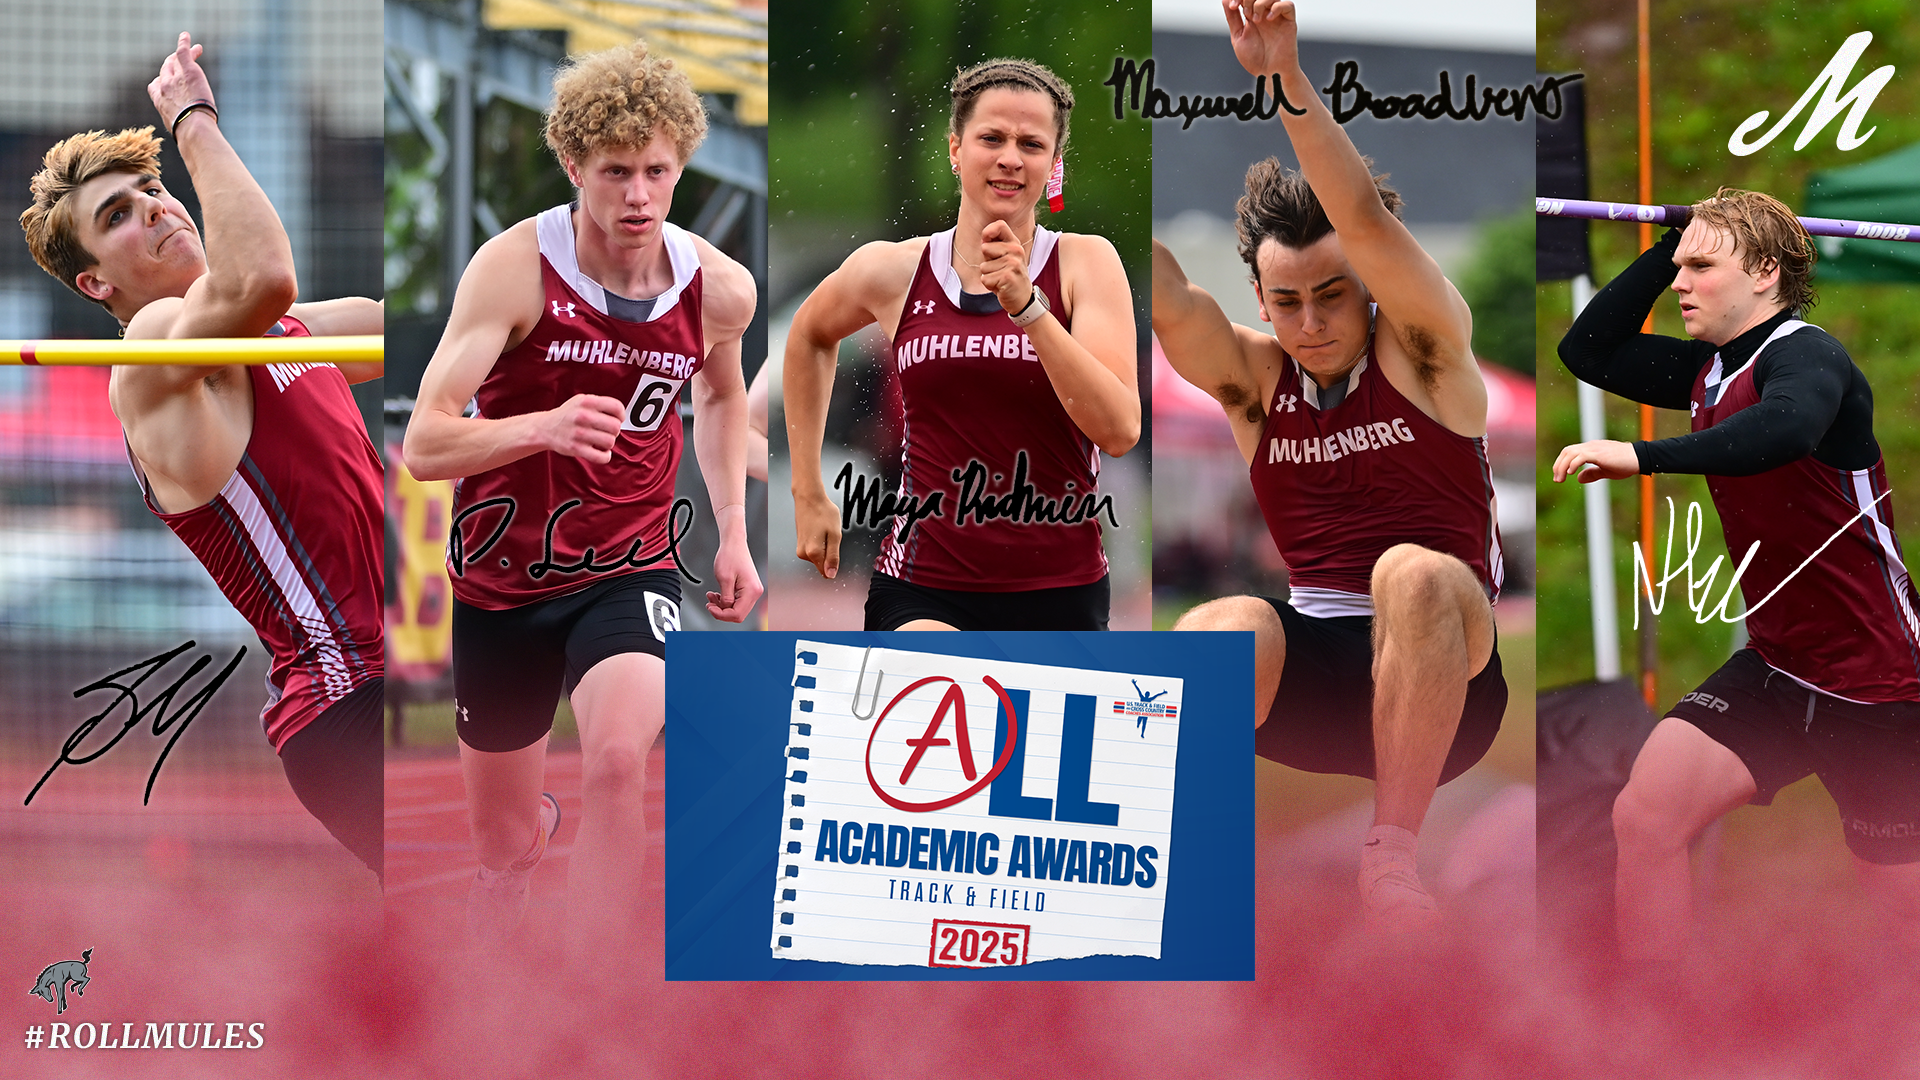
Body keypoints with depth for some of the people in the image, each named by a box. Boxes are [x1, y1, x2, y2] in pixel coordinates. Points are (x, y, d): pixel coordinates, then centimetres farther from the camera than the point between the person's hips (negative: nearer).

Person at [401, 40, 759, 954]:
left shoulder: (719, 289, -5)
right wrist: (543, 429, -40)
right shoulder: (515, 267, -18)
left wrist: (733, 531, 12)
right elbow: (425, 445, -23)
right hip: (501, 579, 0)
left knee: (617, 759, -30)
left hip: (630, 570, 0)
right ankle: (536, 824, 48)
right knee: (504, 846, 12)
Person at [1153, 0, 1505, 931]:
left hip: (1442, 680, -2)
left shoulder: (1422, 354, 1)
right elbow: (1164, 297, -8)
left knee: (1414, 574, -36)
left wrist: (1289, 82, -30)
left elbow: (1367, 224, -15)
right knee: (1228, 627, -31)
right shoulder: (1253, 380, 10)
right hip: (1306, 692, 2)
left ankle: (1394, 848, -33)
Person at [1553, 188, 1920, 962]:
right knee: (1644, 818, -10)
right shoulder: (1712, 369, 6)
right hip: (1777, 665, 7)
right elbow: (1589, 351, 16)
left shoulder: (1804, 355, -19)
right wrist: (1669, 246, 6)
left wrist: (1641, 457, -49)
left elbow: (1785, 427, -42)